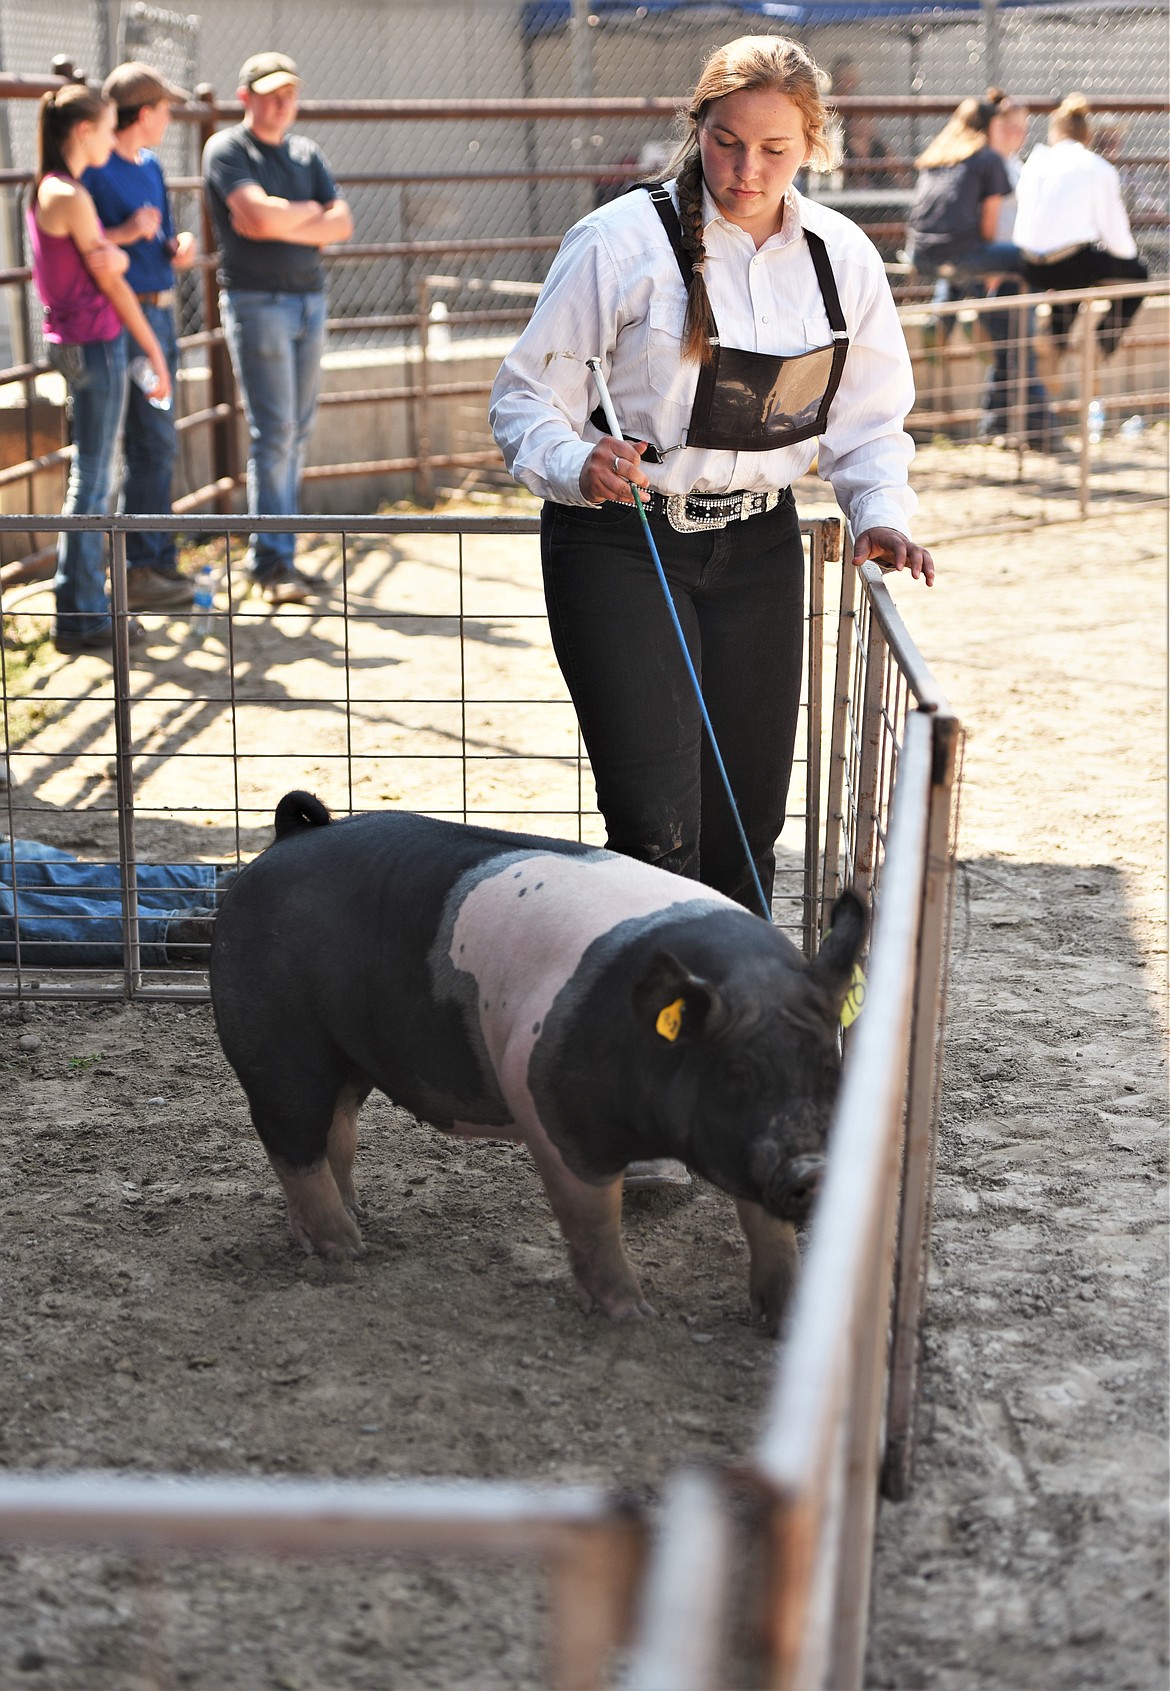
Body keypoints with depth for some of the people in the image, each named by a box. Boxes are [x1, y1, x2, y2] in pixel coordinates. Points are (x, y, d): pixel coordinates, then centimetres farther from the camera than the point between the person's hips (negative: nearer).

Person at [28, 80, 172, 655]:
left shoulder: (46, 190, 12)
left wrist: (117, 252, -16)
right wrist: (154, 351, -4)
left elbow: (105, 263, 8)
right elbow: (110, 283, -11)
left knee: (92, 479, 16)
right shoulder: (71, 196, -16)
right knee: (91, 482, -4)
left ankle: (83, 605, 23)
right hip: (94, 342, -10)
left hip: (72, 341, 10)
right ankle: (81, 618, 2)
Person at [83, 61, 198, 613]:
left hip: (160, 311, 9)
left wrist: (177, 248, 1)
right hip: (125, 315, -9)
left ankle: (159, 562, 20)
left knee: (157, 444, 12)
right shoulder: (91, 168, -11)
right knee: (152, 445, -9)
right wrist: (123, 234, -22)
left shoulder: (150, 166, 16)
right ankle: (139, 572, -4)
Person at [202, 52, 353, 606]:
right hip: (257, 303, -6)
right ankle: (270, 561, -8)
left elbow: (342, 224, 4)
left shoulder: (306, 153, 15)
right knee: (273, 431, -11)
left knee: (297, 431, 6)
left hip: (310, 300, 6)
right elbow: (260, 214, -19)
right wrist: (307, 211, -1)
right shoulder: (226, 150, -4)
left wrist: (281, 222, -9)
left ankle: (279, 551, 13)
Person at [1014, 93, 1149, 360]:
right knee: (1136, 271, 21)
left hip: (1032, 270, 5)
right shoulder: (1099, 168, -1)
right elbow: (1114, 230, 1)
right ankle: (1102, 347, 22)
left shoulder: (1035, 160, 9)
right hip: (1072, 263, -5)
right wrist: (1130, 254, 23)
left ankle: (1057, 346, 37)